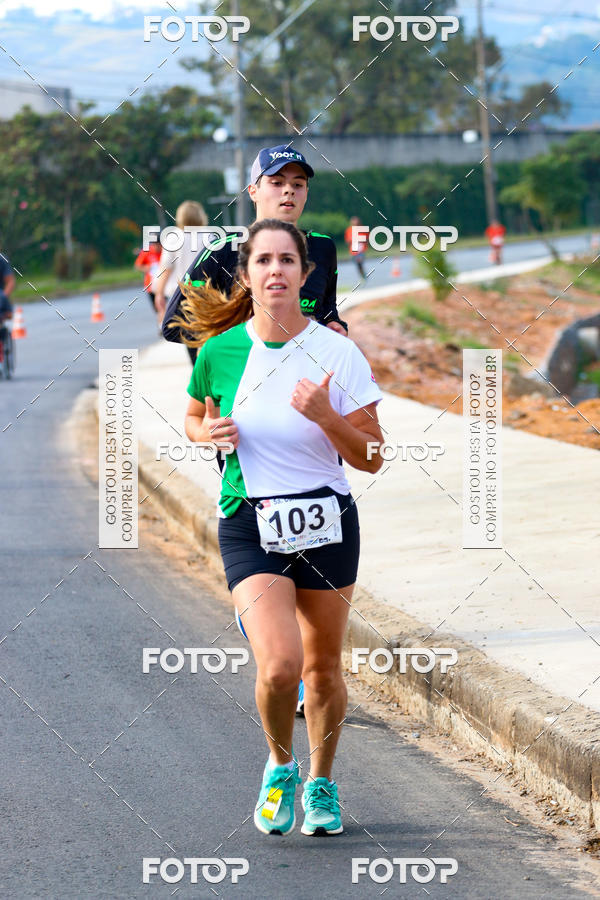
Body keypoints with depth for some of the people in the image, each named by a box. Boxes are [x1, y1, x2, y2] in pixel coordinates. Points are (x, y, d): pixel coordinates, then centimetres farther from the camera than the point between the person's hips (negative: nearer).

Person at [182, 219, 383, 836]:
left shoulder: (337, 353, -6)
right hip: (250, 524, -1)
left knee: (322, 665, 10)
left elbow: (371, 458, -4)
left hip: (327, 522, 1)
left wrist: (325, 416, -20)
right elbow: (193, 419, 17)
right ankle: (279, 767, 11)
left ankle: (321, 784, 34)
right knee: (279, 666, -18)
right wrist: (211, 433, -6)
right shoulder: (220, 351, -3)